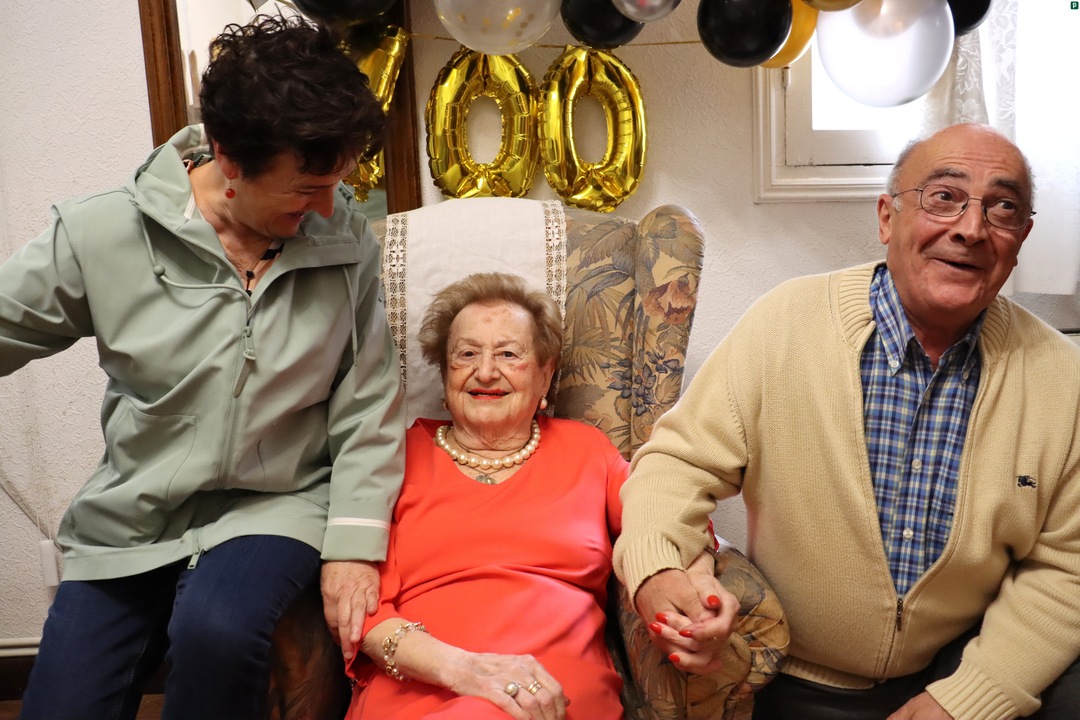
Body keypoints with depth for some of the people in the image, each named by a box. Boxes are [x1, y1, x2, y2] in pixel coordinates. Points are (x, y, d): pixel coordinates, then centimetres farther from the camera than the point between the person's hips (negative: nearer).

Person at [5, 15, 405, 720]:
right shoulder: (99, 234, -11)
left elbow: (368, 406, -4)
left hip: (274, 507, -1)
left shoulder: (347, 242, -7)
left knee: (216, 629, -31)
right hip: (128, 521, 2)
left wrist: (354, 543, -11)